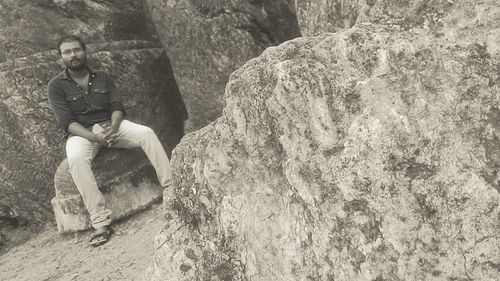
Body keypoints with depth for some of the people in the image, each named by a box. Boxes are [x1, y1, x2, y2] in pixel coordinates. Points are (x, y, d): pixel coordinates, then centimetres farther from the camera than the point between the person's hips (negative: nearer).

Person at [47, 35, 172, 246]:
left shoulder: (102, 78, 11)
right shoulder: (56, 86, 1)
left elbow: (117, 107, 3)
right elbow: (67, 122, -10)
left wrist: (113, 128, -20)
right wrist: (94, 137, -26)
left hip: (110, 125, 3)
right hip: (81, 132, -3)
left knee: (147, 133, -24)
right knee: (76, 158, -37)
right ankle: (101, 223, -41)